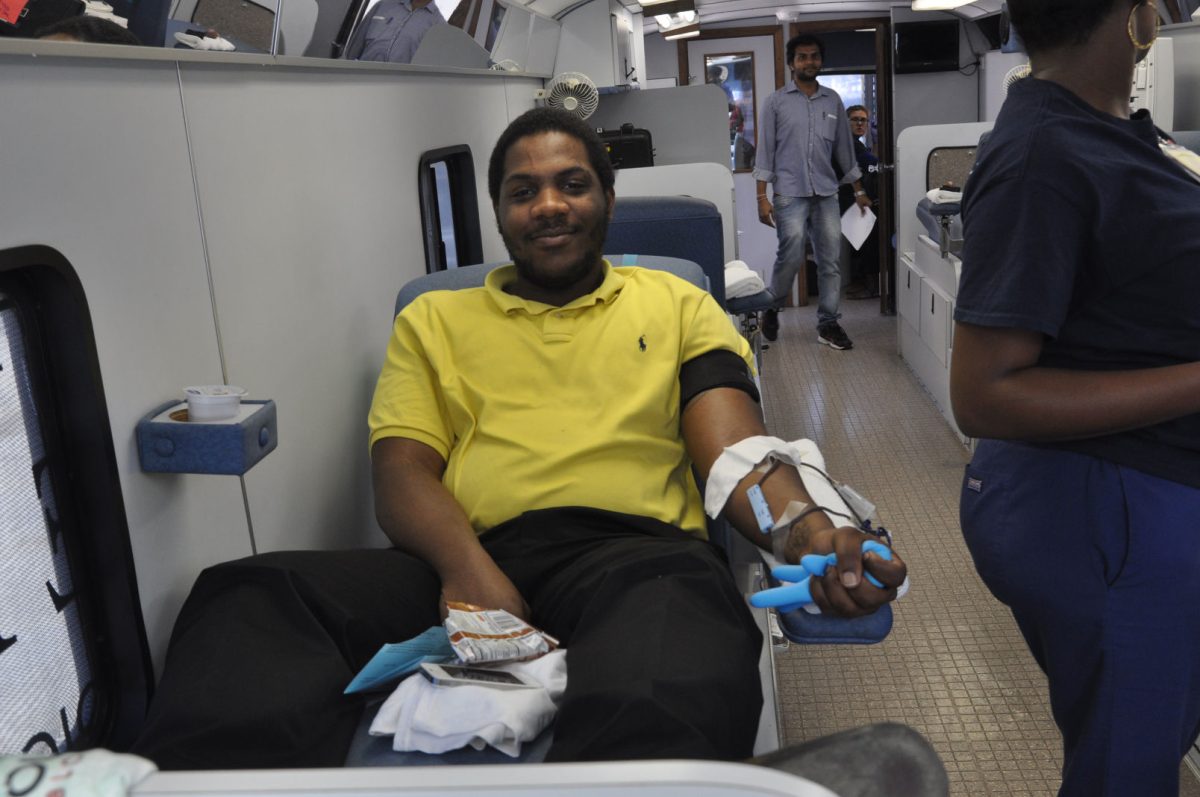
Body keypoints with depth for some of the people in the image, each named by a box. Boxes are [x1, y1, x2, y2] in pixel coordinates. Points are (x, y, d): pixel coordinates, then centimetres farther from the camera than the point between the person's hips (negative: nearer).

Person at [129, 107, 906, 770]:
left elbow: (735, 443, 9)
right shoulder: (433, 320, 25)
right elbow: (401, 468, 11)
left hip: (634, 551, -1)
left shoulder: (677, 305, 23)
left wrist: (808, 530, -16)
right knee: (252, 595, -27)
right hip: (470, 560, 2)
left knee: (677, 608, -41)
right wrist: (465, 566, -14)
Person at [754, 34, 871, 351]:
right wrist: (762, 197, -6)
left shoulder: (833, 101, 12)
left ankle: (828, 324, 10)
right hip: (790, 193, -3)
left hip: (826, 193, 3)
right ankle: (771, 309, 12)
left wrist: (859, 190, 19)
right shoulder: (776, 102, 3)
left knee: (830, 261, 1)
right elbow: (765, 151, 1)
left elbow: (844, 147, 18)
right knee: (791, 257, -12)